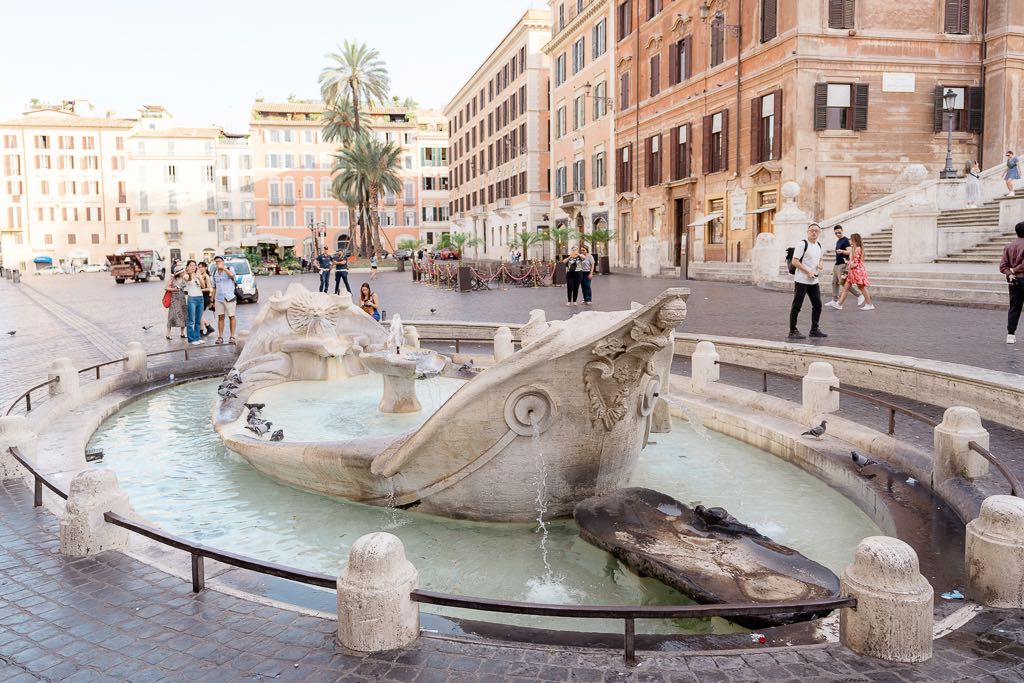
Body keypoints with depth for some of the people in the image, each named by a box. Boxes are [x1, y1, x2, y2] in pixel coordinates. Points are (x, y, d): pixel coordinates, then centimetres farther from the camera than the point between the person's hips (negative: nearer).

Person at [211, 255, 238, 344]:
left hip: (229, 298, -4)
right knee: (220, 317, 6)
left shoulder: (229, 269, -1)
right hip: (218, 299, 4)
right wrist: (213, 300, 13)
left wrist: (223, 268, -21)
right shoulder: (214, 273, 12)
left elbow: (232, 275, -27)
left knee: (231, 317, 0)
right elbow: (214, 287, 16)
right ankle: (220, 337, 10)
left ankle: (232, 337, 4)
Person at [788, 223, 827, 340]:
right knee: (797, 306, -3)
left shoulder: (818, 246, 13)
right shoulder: (802, 244, -11)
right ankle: (793, 331, 3)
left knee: (817, 305, 10)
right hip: (801, 281, -8)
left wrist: (820, 265, 3)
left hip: (814, 281, 8)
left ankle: (814, 329, 21)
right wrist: (808, 272, -19)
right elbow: (795, 261, -15)